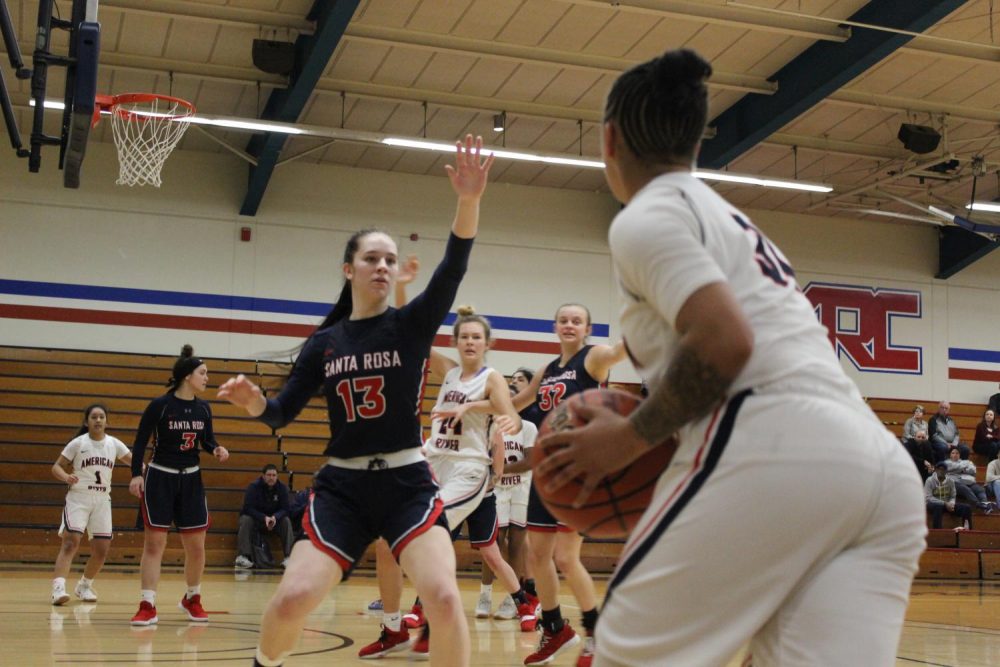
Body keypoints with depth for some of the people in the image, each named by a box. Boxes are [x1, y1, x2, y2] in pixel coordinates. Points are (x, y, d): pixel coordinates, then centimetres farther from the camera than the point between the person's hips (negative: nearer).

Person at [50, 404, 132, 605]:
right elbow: (56, 466, -2)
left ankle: (84, 585, 24)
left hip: (102, 500, 4)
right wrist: (66, 477, -23)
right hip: (78, 498, -4)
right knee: (70, 542, -19)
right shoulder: (77, 443, -4)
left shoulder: (114, 444, 4)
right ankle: (59, 587, -25)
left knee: (101, 549, 3)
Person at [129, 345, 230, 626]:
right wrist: (136, 474, -19)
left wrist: (217, 450, -9)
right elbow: (140, 441, -9)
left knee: (196, 546, 5)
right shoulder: (159, 405, -12)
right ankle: (147, 606, -1)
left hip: (191, 479, 5)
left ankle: (192, 599, 25)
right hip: (160, 478, -4)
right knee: (154, 543, -5)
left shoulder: (203, 408, 2)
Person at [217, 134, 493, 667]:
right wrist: (252, 401, -17)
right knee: (292, 598, -12)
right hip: (341, 485, 2)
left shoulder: (412, 325, -1)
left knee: (443, 598, -22)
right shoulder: (323, 342, 5)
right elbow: (282, 413, 8)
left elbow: (453, 269, -19)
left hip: (407, 483, -1)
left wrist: (468, 201, -36)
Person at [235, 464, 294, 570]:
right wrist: (264, 518, -39)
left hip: (275, 518, 2)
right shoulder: (254, 487, -16)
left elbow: (285, 509, -12)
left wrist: (275, 517, -35)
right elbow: (248, 508, -24)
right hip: (255, 517, -2)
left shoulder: (282, 488, -8)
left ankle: (289, 557, -26)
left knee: (286, 521, -24)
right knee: (246, 520, -33)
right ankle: (243, 556, -36)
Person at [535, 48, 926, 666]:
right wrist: (663, 440, 23)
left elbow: (725, 343, -13)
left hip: (774, 455, -8)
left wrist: (633, 437, -1)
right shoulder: (730, 219, 30)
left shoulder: (646, 218, 2)